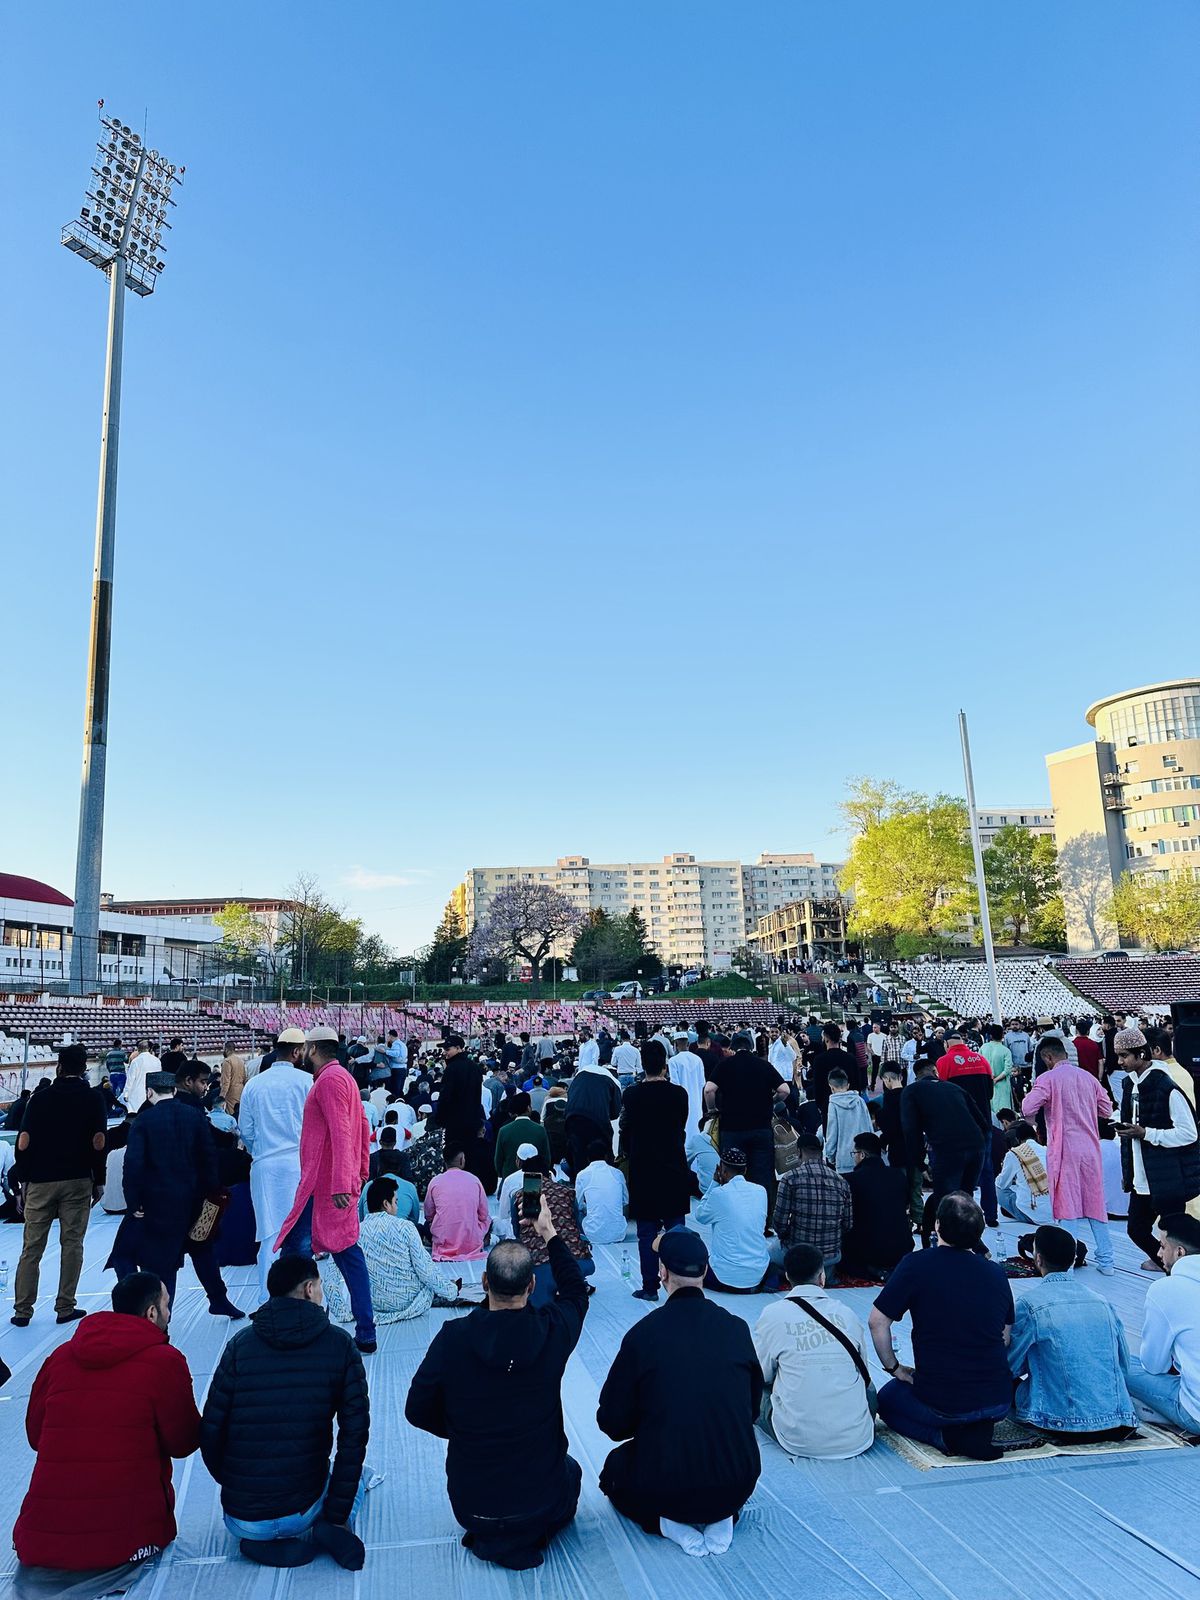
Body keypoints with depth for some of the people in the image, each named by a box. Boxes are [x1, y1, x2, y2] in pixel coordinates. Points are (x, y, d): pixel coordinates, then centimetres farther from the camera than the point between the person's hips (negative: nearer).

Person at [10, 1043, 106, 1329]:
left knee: (32, 1247, 9)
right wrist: (99, 1181, 3)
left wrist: (23, 1178, 9)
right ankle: (65, 1308, 8)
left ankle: (22, 1311, 12)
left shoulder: (41, 1098, 3)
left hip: (40, 1181, 1)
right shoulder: (93, 1098, -1)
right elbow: (98, 1143, -6)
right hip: (78, 1182, -1)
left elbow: (23, 1143, -1)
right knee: (72, 1245, 6)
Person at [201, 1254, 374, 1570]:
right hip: (303, 1511, -1)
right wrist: (339, 1515, -1)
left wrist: (234, 1487, 14)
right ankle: (330, 1529, 1)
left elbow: (210, 1433, -4)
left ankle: (269, 1545, 5)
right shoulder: (339, 1345, -8)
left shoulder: (240, 1345, -5)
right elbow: (355, 1432, -11)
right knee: (358, 1473, 31)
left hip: (241, 1519, 1)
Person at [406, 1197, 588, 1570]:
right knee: (570, 1470, 34)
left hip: (471, 1502, 1)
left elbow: (417, 1410, -7)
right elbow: (576, 1291, 5)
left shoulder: (453, 1337, -20)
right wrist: (549, 1233, 14)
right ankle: (531, 1534, 11)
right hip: (541, 1499, 0)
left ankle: (490, 1536, 13)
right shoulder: (552, 1331, -18)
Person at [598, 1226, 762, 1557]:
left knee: (615, 1466, 30)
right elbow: (753, 1407, 9)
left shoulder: (643, 1334, -14)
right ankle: (720, 1520, 10)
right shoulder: (737, 1328, -6)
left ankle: (671, 1523, 6)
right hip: (737, 1487, 3)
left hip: (662, 1489, -2)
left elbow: (612, 1423, -4)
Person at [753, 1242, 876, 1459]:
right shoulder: (846, 1313, 1)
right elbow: (864, 1369, 13)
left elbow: (762, 1375, 5)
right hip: (856, 1440, 3)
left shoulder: (773, 1315, -5)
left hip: (800, 1441, -3)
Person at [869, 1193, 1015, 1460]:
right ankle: (979, 1428, 7)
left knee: (887, 1398, 26)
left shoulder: (917, 1264, -12)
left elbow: (877, 1322, -11)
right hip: (999, 1403, 4)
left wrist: (894, 1368, 4)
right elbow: (1006, 1337, 11)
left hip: (941, 1405, -4)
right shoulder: (996, 1273, 0)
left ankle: (948, 1437, 0)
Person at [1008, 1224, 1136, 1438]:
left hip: (1066, 1424, -5)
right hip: (1117, 1423, 5)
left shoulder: (1030, 1303, -12)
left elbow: (1011, 1365, -4)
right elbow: (1124, 1366, 11)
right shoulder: (1102, 1302, 3)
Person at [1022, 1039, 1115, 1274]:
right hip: (1090, 1149, 5)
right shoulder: (1088, 1077, 6)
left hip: (1063, 1150, -5)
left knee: (1068, 1206, 1)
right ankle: (1105, 1261, 18)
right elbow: (1107, 1110, 12)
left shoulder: (1047, 1079, -10)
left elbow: (1027, 1110, -16)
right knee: (1095, 1204, 13)